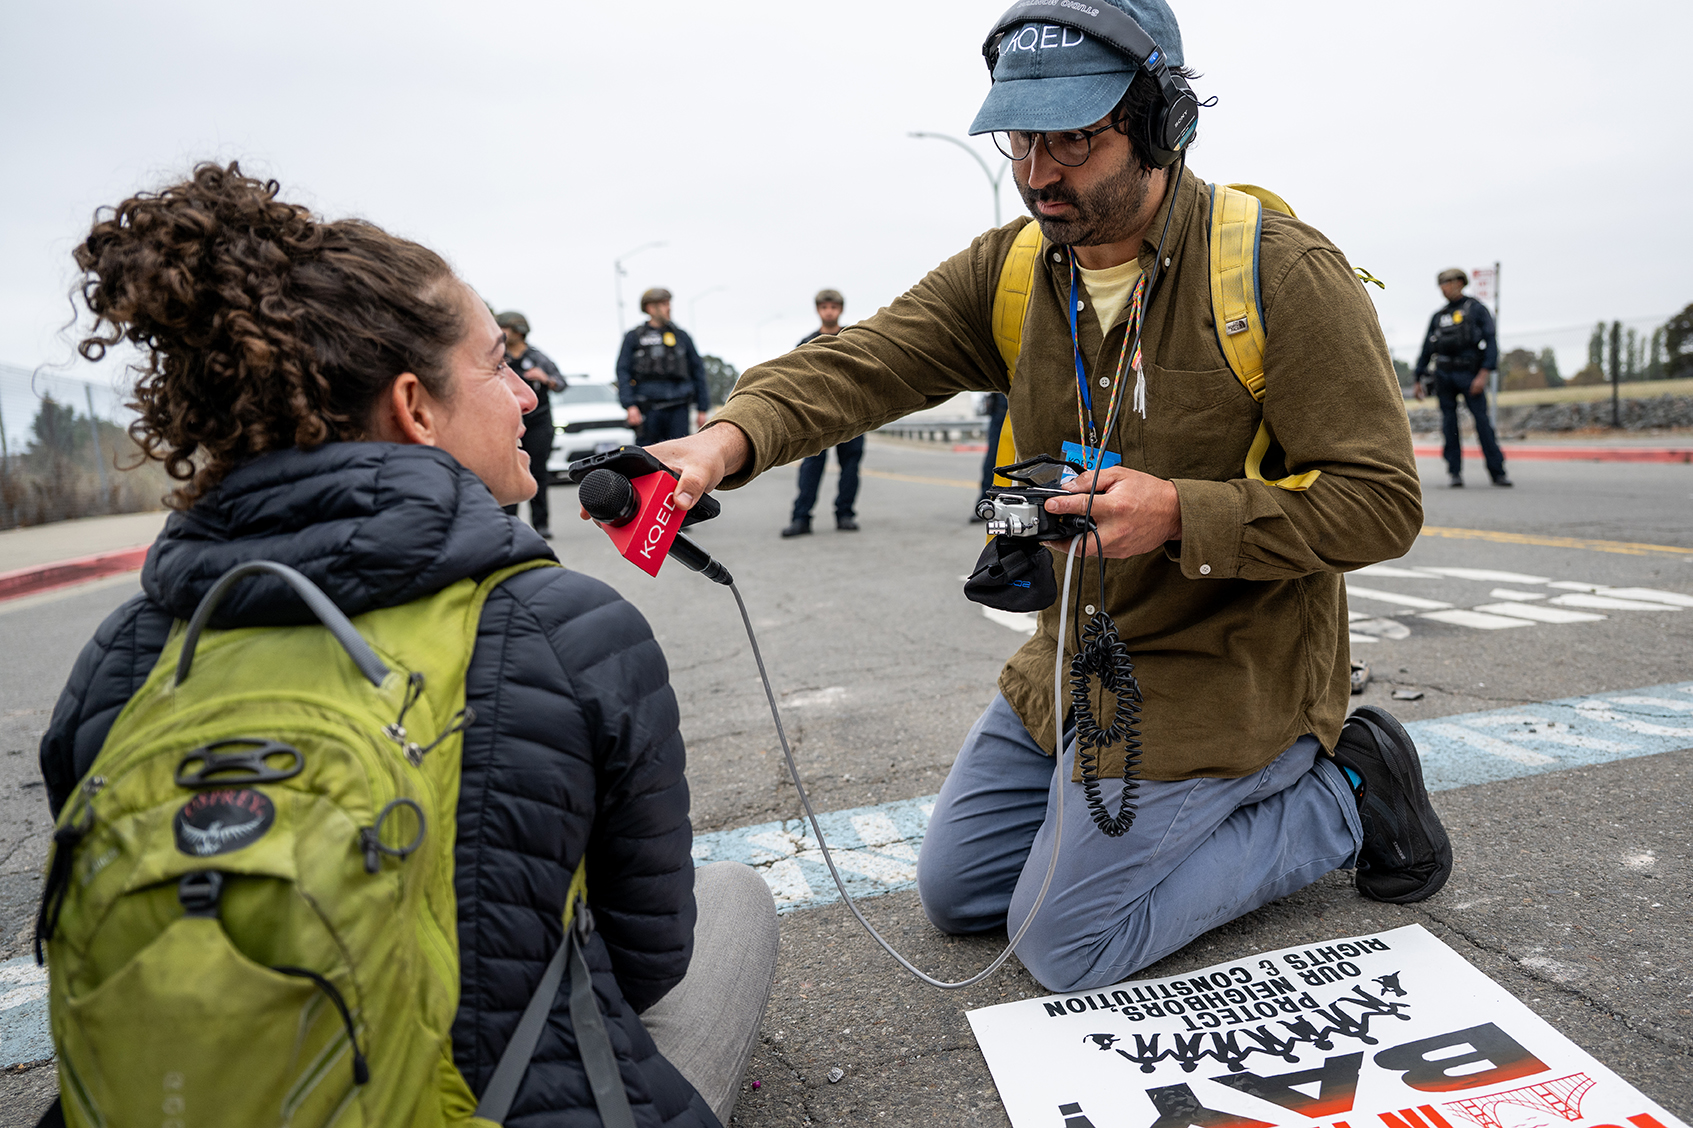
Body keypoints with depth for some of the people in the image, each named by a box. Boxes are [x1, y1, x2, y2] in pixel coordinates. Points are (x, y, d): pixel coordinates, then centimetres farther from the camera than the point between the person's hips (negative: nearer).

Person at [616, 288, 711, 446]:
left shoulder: (681, 336, 15)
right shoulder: (634, 337, 9)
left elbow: (698, 371, 15)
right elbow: (623, 372, 2)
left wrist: (702, 409, 10)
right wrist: (629, 405, -11)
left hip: (678, 408, 2)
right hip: (648, 409, -2)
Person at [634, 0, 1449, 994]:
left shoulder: (1285, 272, -19)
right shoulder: (1009, 270, -3)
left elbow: (1382, 502, -18)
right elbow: (858, 364, -14)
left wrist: (1182, 516, -31)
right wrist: (734, 435, -34)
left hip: (1222, 677, -6)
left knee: (1068, 947, -3)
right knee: (957, 893, 16)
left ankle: (1339, 797, 13)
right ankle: (1207, 803, 26)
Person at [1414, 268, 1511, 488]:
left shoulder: (1476, 309, 6)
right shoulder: (1438, 316, 18)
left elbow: (1491, 343, -3)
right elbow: (1426, 348, 20)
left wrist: (1484, 373, -15)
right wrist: (1418, 379, 13)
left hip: (1469, 374, -4)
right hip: (1443, 373, 4)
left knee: (1482, 420, -9)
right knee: (1449, 424, 1)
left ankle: (1497, 472, -7)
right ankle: (1455, 472, 5)